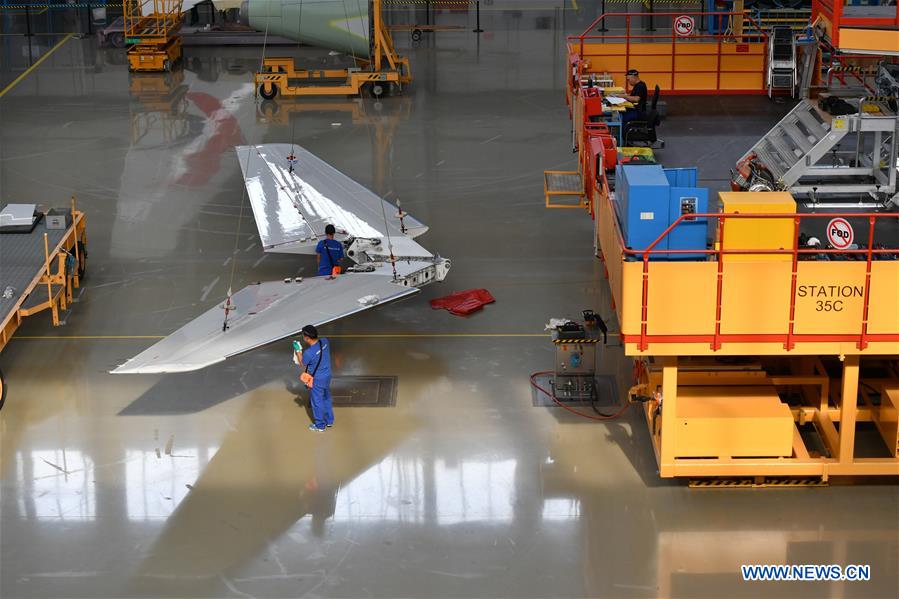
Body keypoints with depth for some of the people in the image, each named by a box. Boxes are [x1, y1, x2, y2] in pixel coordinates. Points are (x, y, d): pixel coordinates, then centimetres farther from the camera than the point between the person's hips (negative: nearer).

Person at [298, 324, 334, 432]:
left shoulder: (308, 352, -32)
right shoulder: (325, 342, -14)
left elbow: (303, 365, -11)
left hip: (317, 380, -7)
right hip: (327, 376, 7)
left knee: (317, 402, 14)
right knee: (326, 399, 26)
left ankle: (320, 425, 31)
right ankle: (329, 421, 42)